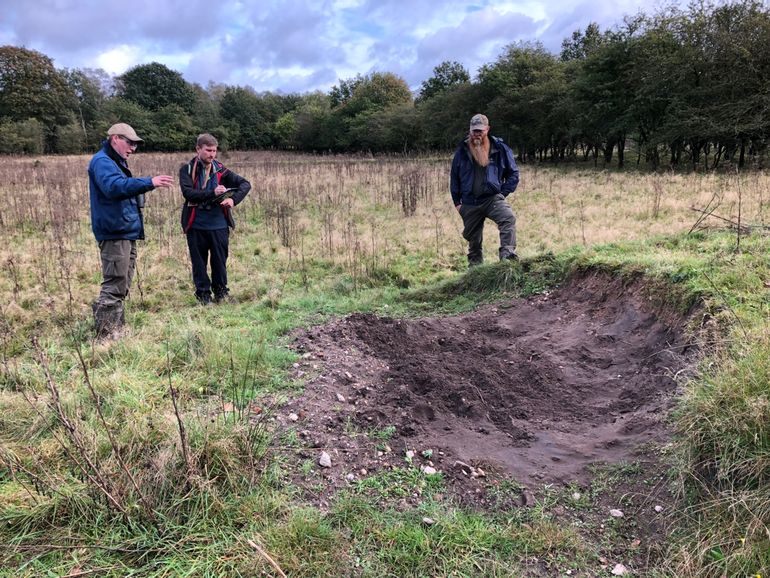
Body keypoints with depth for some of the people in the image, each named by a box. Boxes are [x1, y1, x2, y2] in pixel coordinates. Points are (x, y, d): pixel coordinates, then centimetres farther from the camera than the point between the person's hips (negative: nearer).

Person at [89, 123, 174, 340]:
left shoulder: (117, 162, 21)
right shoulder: (102, 162, -12)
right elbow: (114, 186, -32)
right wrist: (149, 182, -39)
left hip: (126, 233, 11)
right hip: (114, 234, -11)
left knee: (121, 286, 16)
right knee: (114, 286, -11)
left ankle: (117, 331, 26)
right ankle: (105, 335, -7)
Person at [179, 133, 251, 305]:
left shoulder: (220, 169, 4)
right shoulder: (187, 169, -1)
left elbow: (245, 184, 2)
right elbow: (187, 192, -16)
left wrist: (233, 199, -14)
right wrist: (212, 192, -24)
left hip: (219, 224, 1)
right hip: (196, 225, -1)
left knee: (219, 260, 8)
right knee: (199, 262, 8)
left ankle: (220, 291, 26)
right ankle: (203, 294, 21)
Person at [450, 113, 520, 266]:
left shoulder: (499, 148, 0)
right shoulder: (462, 151, 5)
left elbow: (513, 173, 6)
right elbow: (454, 177, 12)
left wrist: (503, 193, -3)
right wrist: (457, 202, 8)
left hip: (493, 198, -2)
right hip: (469, 203, 2)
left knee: (508, 218, -31)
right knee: (473, 239, 10)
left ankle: (507, 255, -36)